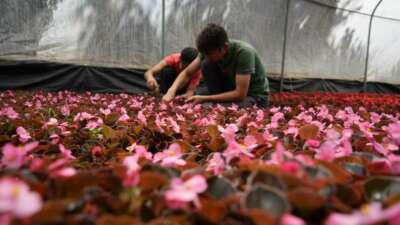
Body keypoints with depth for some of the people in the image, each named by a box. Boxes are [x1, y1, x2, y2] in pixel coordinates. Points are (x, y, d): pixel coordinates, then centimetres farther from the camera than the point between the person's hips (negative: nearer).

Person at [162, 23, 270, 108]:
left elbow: (240, 94, -31)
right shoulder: (210, 50, -14)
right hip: (233, 89, 6)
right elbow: (187, 73, -6)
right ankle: (218, 103, -5)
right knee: (206, 64, -17)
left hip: (256, 96, -6)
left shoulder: (244, 52, -31)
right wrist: (172, 90, -24)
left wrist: (204, 99, -29)